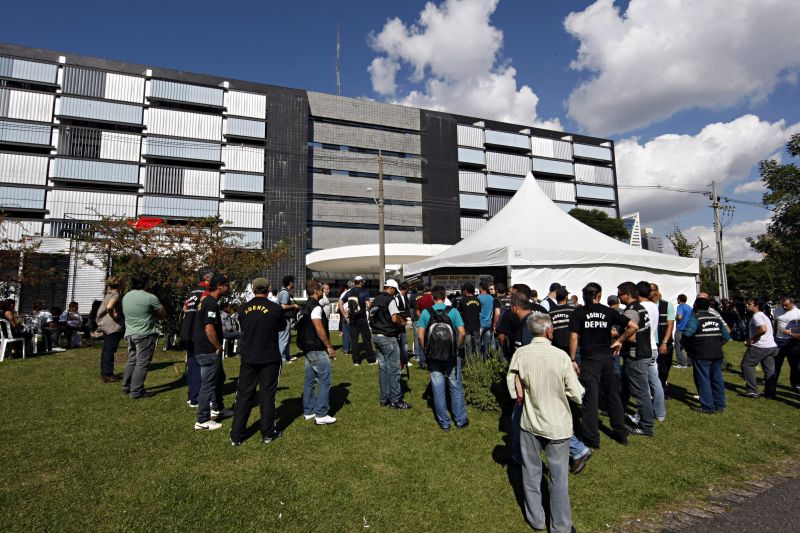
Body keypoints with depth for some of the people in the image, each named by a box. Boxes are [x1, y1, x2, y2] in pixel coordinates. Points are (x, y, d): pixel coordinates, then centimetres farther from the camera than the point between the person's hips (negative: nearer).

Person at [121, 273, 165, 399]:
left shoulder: (126, 296, 9)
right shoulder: (150, 297, -14)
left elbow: (125, 314, 20)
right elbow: (163, 314, -7)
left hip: (130, 333, 8)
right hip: (145, 335, -8)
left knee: (131, 360, 19)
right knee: (142, 363, -2)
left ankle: (126, 387, 25)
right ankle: (136, 391, 1)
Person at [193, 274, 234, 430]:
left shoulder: (206, 301, 12)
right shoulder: (212, 303, -20)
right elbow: (209, 329, -27)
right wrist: (219, 347, -15)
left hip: (205, 349, 11)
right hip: (209, 351, -11)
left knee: (219, 378, 23)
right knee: (208, 385, -1)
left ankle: (217, 409, 37)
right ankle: (202, 421, 9)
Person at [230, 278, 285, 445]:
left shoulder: (244, 308, -3)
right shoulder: (275, 308, -11)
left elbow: (243, 328, 11)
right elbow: (282, 327, 6)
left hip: (248, 357, 3)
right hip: (269, 358, -2)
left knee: (244, 395, 11)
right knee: (267, 395, 8)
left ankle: (236, 436, 16)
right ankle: (268, 434, 17)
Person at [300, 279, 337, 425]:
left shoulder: (306, 306, 14)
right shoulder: (316, 307, -16)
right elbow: (319, 328, -22)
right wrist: (329, 347, -16)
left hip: (308, 348, 10)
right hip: (317, 349, -10)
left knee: (310, 380, 14)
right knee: (325, 380, -4)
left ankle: (308, 411, 22)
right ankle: (321, 415, -2)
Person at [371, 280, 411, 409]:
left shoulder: (375, 300, 12)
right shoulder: (390, 300, -13)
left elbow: (371, 317, 17)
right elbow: (395, 318, -22)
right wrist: (402, 324, -4)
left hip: (376, 335, 8)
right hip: (388, 337, -8)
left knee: (383, 367, 13)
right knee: (393, 369, -1)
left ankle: (384, 399, 19)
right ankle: (395, 400, 5)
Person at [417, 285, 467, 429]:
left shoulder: (426, 313, -5)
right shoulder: (453, 311, -7)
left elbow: (420, 336, -8)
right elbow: (462, 333, -11)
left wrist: (426, 350, 6)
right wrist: (457, 347, 4)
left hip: (433, 356, 1)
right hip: (452, 355, 0)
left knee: (438, 388, 9)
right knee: (456, 387, 13)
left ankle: (444, 422, 19)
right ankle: (460, 420, 22)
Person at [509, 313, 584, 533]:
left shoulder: (520, 354, -12)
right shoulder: (561, 356, -17)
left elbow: (515, 391, -7)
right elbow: (578, 396, -12)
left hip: (530, 423, 2)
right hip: (557, 424, -1)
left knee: (531, 472, 18)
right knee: (559, 477, 15)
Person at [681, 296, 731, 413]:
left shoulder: (695, 318, -11)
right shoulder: (717, 318, 10)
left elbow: (687, 333, -24)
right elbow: (726, 336, 11)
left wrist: (686, 346, -7)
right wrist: (717, 344, 19)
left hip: (701, 355, -7)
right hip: (717, 354, 7)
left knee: (703, 380, 1)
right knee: (717, 379, 14)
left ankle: (708, 407, 5)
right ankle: (719, 405, 23)